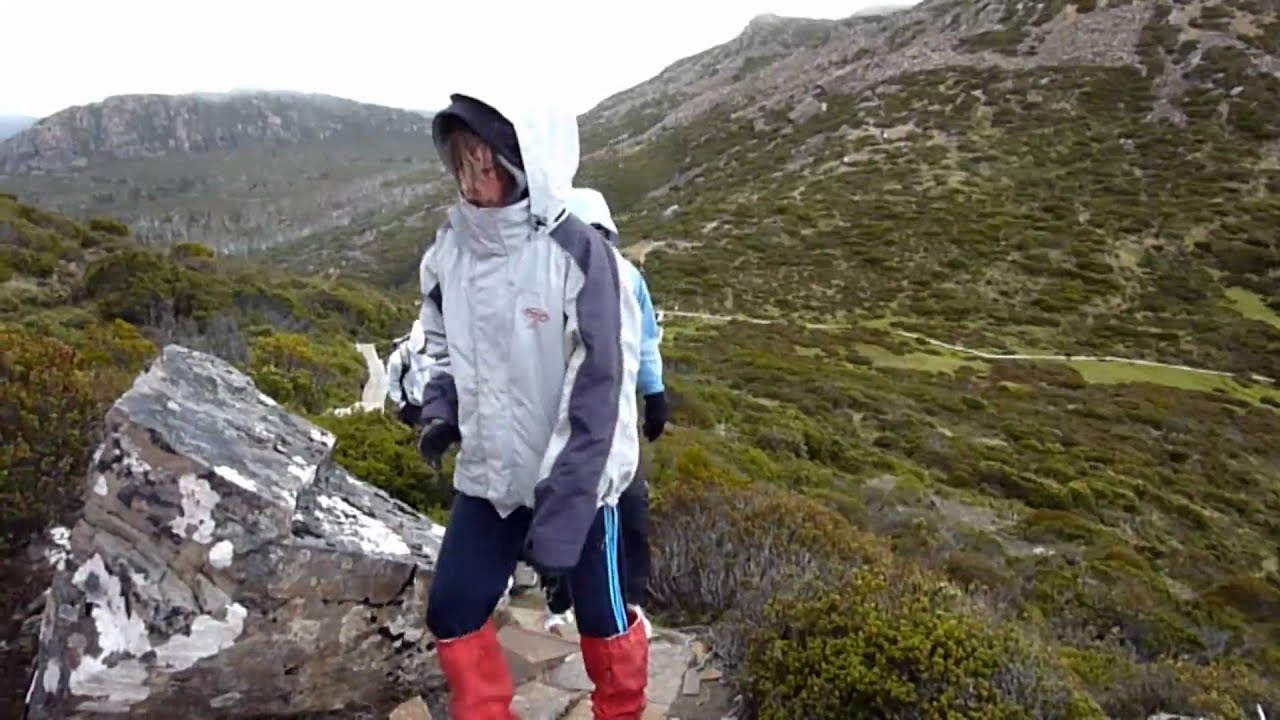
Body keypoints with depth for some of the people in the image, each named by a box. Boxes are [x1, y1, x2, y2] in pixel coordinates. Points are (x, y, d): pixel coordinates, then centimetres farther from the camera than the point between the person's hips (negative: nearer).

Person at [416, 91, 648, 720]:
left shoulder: (579, 255, -21)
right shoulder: (450, 248, -3)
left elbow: (596, 397, -20)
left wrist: (559, 516, -21)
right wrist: (441, 411, -6)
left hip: (576, 481, -4)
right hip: (489, 476, 5)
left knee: (601, 617, 14)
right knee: (453, 611, 10)